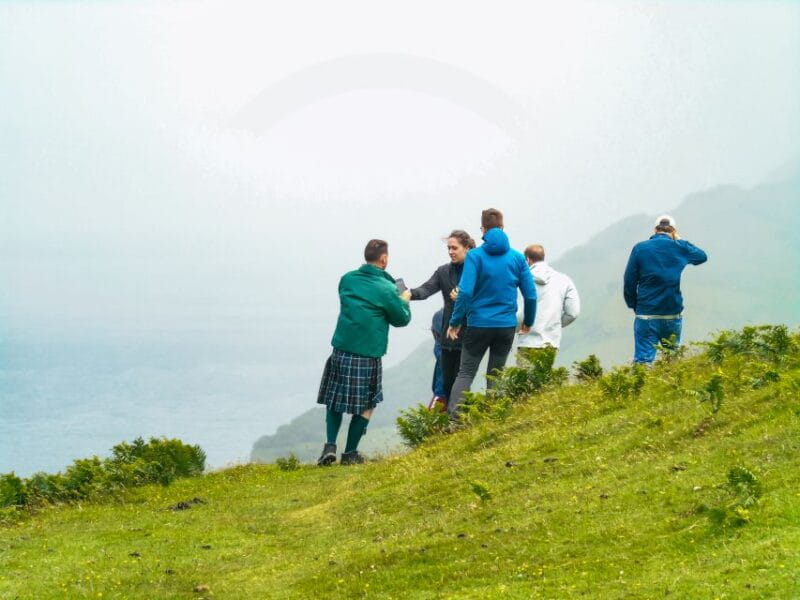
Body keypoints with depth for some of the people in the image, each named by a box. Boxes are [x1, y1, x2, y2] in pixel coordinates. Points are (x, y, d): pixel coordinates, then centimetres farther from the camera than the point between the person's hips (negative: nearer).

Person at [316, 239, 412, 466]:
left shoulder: (347, 279, 5)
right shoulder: (387, 289, -10)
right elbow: (401, 319, 2)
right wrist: (404, 300, 22)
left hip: (340, 351, 4)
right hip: (368, 356, -4)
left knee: (334, 398, 17)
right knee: (366, 404, 12)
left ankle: (330, 446, 3)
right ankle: (350, 453, 12)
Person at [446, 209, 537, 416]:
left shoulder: (475, 256, -8)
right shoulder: (517, 258, 1)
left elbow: (465, 292, -17)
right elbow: (531, 295, 2)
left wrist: (455, 321, -8)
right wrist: (528, 322, 17)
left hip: (479, 324, -2)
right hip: (507, 325, 3)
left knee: (466, 373, 3)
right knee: (496, 375, 14)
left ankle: (453, 417, -11)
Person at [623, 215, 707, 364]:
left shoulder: (640, 248, -2)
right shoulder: (680, 248, 1)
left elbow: (629, 283, -2)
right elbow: (702, 256, 22)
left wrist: (634, 306, 11)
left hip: (646, 316, -2)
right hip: (673, 315, 2)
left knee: (643, 359, -7)